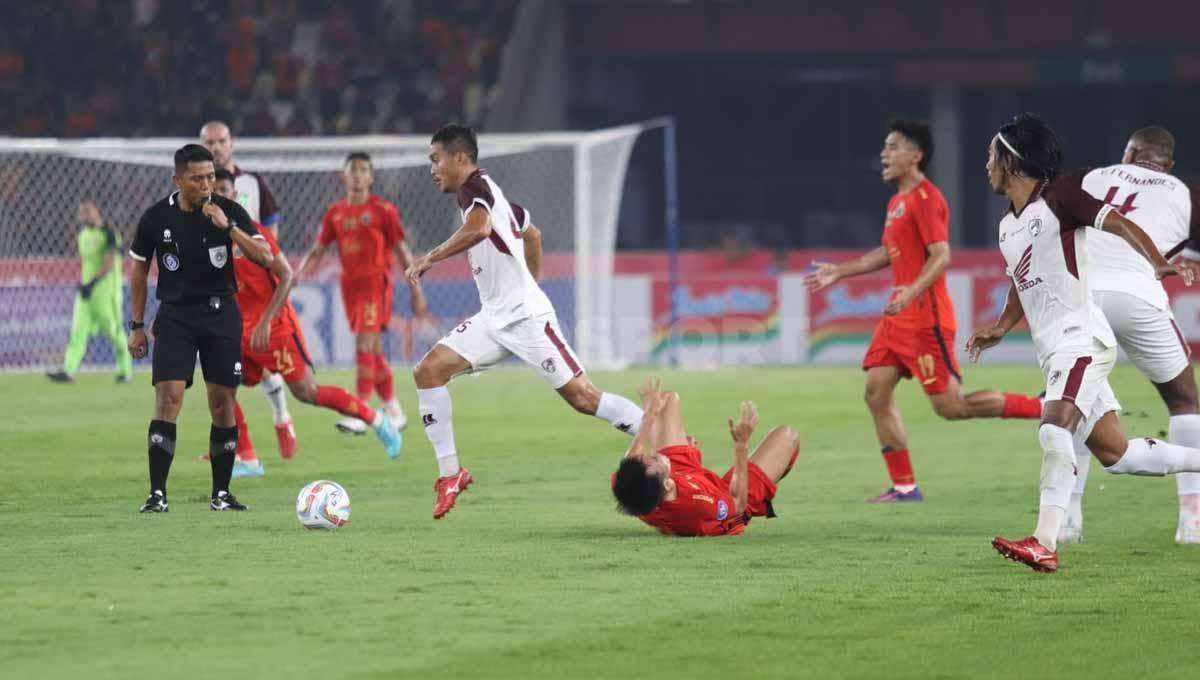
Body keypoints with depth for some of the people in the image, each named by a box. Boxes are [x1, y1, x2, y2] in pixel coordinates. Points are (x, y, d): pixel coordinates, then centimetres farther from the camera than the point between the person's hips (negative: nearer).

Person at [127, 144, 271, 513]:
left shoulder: (228, 211, -4)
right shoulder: (156, 218, -3)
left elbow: (265, 257, -10)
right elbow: (139, 269, 9)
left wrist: (229, 227, -22)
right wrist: (137, 326, 8)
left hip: (221, 313, 1)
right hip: (175, 314, -1)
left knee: (223, 404, 0)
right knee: (168, 398, -13)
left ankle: (221, 493, 11)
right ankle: (157, 493, -13)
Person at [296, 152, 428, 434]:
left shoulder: (383, 209, -2)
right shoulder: (335, 212, 11)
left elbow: (402, 251, 0)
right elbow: (317, 251, 12)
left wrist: (416, 291, -1)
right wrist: (296, 277, -3)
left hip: (376, 282, -5)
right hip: (350, 284, 5)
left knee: (365, 345, -16)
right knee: (373, 350, 11)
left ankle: (359, 415, -20)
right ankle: (395, 412, 22)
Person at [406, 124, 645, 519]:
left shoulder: (475, 186, -10)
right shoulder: (487, 193, 18)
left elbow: (479, 228, -33)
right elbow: (532, 234, 33)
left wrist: (430, 259, -24)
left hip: (527, 317, -10)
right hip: (494, 318, 10)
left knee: (582, 398, -11)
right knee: (428, 371, -3)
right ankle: (450, 473, 0)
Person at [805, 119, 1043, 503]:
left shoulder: (925, 198, -13)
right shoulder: (897, 201, 16)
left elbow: (941, 256, -22)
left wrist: (913, 291, -36)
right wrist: (839, 272, 30)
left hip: (925, 316, -10)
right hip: (900, 317, 10)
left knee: (950, 406, -10)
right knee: (877, 393, 1)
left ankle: (1044, 409, -1)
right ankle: (904, 487, 5)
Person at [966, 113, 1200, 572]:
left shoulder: (1058, 197, -8)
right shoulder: (1008, 226, 17)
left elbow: (1119, 224, -17)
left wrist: (1157, 263, -32)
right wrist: (1002, 327, 24)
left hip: (1081, 337, -9)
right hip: (1054, 351, 9)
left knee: (1055, 428, -28)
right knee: (1114, 454, 8)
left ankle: (1045, 543, -38)